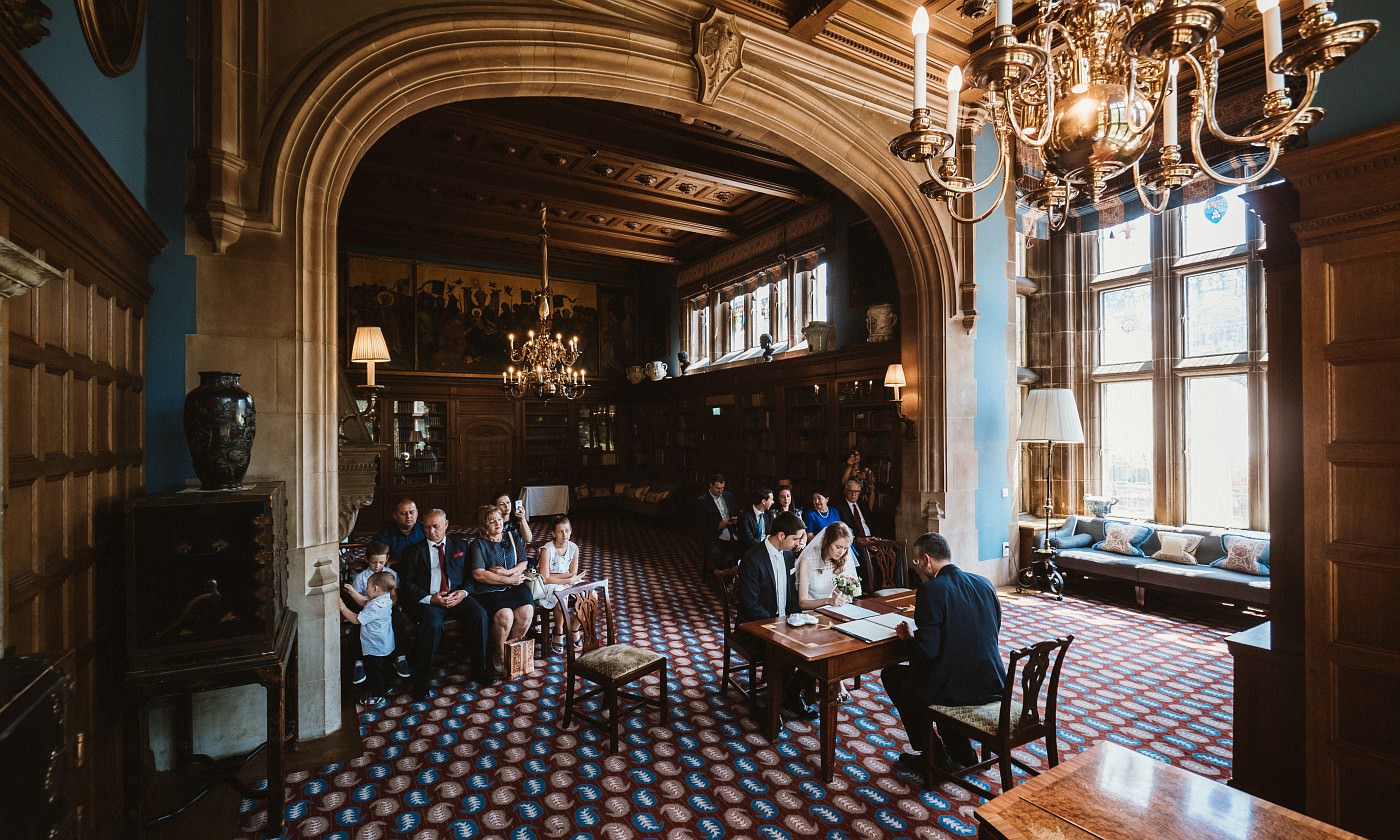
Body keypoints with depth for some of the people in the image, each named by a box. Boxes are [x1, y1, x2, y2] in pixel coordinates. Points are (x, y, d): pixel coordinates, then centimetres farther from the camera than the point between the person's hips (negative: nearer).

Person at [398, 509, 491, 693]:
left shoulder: (460, 546, 16)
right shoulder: (414, 551, 10)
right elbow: (406, 583, 2)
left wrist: (464, 592, -10)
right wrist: (430, 599, -14)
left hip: (457, 596, 2)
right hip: (427, 600, -2)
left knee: (479, 615, -26)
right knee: (432, 624, -34)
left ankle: (481, 669, -11)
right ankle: (421, 680, -15)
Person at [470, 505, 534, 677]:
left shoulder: (513, 538, 16)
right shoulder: (478, 544, 2)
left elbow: (524, 563, 13)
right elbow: (478, 574, -9)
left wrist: (508, 572, -8)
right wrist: (508, 580, -10)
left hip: (515, 585, 4)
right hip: (490, 590, -4)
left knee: (526, 612, -25)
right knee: (505, 615, -30)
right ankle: (499, 656, -4)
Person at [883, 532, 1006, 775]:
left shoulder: (930, 590, -17)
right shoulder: (984, 583, 4)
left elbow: (927, 651, -21)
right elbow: (992, 637, 14)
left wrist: (909, 635, 1)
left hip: (956, 689, -7)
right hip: (993, 686, 7)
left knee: (891, 674, 17)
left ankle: (934, 757, 21)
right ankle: (960, 751, 33)